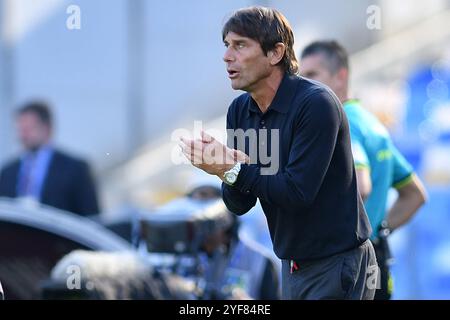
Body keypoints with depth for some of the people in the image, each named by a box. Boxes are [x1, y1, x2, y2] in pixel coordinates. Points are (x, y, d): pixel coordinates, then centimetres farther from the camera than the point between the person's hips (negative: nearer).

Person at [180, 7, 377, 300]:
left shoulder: (315, 103, -19)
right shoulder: (240, 110, 3)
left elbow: (297, 193, -25)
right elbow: (240, 205, 2)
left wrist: (233, 169, -22)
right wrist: (227, 170, -19)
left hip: (336, 265, -7)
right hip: (292, 263, 7)